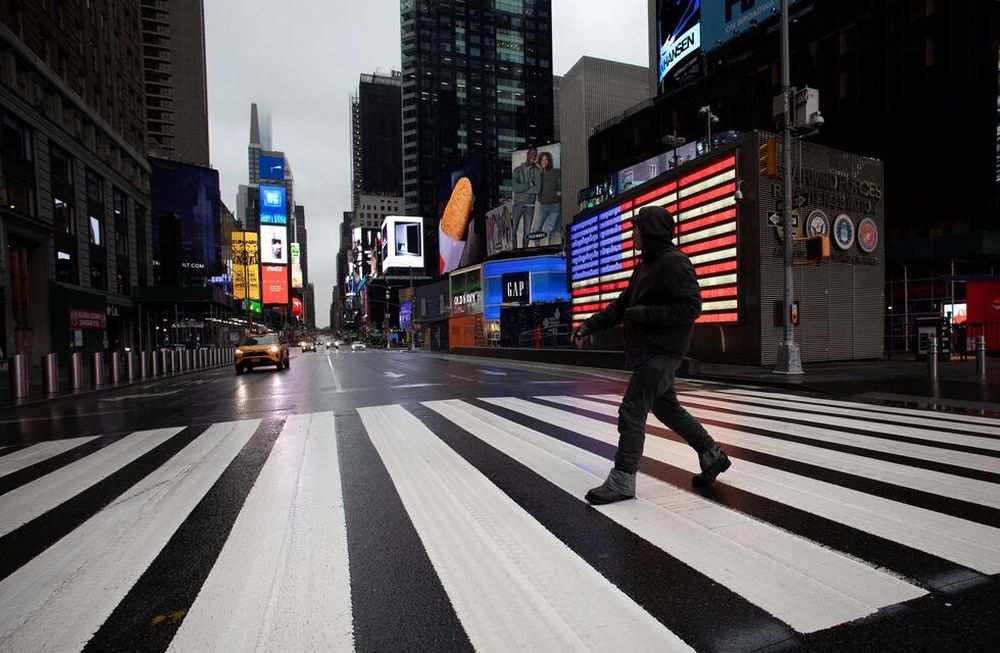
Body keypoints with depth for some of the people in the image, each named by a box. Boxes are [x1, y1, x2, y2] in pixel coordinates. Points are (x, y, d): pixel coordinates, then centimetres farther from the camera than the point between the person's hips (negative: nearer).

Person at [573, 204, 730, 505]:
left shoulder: (675, 263, -13)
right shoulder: (646, 265, 16)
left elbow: (691, 307, -20)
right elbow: (622, 304, 16)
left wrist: (643, 314, -21)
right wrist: (589, 325, 7)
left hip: (661, 352, -10)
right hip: (646, 351, 10)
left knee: (632, 412, -8)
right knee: (666, 407, 20)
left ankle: (622, 480, 3)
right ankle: (712, 455, 36)